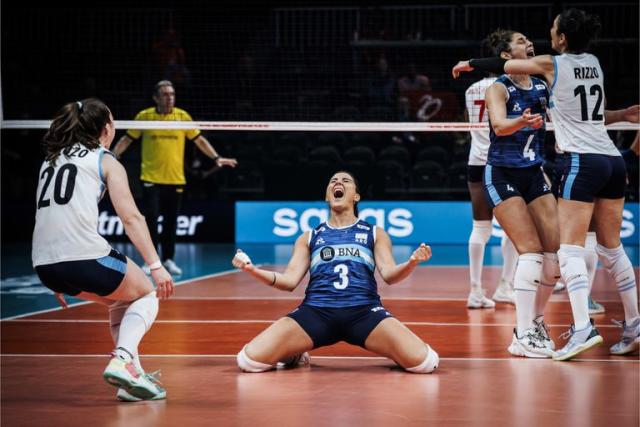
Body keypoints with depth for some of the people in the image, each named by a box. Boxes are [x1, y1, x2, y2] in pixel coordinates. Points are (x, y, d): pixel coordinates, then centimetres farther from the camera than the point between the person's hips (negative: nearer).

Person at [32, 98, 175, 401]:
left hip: (44, 264, 6)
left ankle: (133, 376, 18)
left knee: (121, 301, 29)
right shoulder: (106, 161, 7)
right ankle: (122, 359, -6)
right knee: (147, 294, 19)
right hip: (85, 256, -6)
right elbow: (131, 218, -5)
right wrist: (156, 266, -9)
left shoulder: (50, 161, 24)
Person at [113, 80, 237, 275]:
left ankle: (168, 259, 19)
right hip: (151, 179, -2)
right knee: (151, 219, -8)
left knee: (171, 221, 7)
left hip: (175, 179, 2)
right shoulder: (144, 116, 0)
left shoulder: (183, 116, 4)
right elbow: (127, 139, 8)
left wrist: (216, 158, 2)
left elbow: (199, 140, 10)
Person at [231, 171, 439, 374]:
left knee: (424, 362, -28)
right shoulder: (308, 237, 24)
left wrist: (411, 263, -17)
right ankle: (295, 355, 12)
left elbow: (389, 274, 7)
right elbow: (290, 281, 14)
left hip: (364, 310, -1)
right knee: (250, 360, -21)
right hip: (316, 311, 1)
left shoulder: (375, 233, 21)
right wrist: (253, 271, -6)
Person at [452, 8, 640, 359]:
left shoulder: (552, 64, -2)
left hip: (581, 162, -7)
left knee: (570, 248, -11)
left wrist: (470, 64, 26)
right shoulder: (593, 64, 14)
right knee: (612, 248, 14)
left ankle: (583, 328, -24)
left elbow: (503, 65, 11)